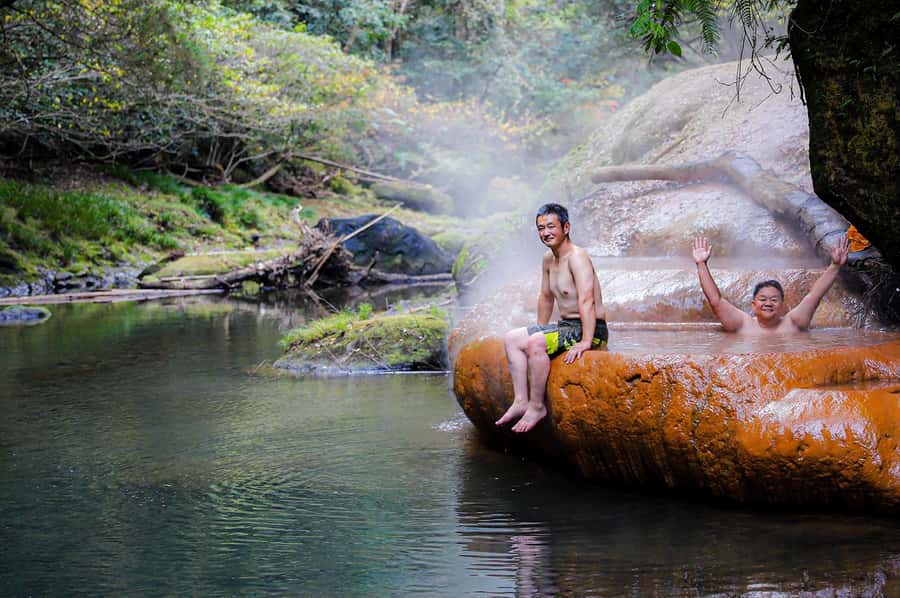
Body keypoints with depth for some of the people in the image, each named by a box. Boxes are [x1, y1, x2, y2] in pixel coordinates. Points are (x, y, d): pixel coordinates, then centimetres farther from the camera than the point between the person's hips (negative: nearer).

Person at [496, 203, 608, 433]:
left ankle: (537, 406, -17)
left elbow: (587, 300, -28)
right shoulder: (548, 259, 10)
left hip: (590, 330, -10)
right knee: (512, 339, 2)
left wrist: (585, 342, -36)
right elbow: (546, 297, 24)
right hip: (565, 326, 10)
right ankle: (521, 401, -4)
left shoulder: (577, 257, -18)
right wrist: (540, 330, 24)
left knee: (535, 343, -29)